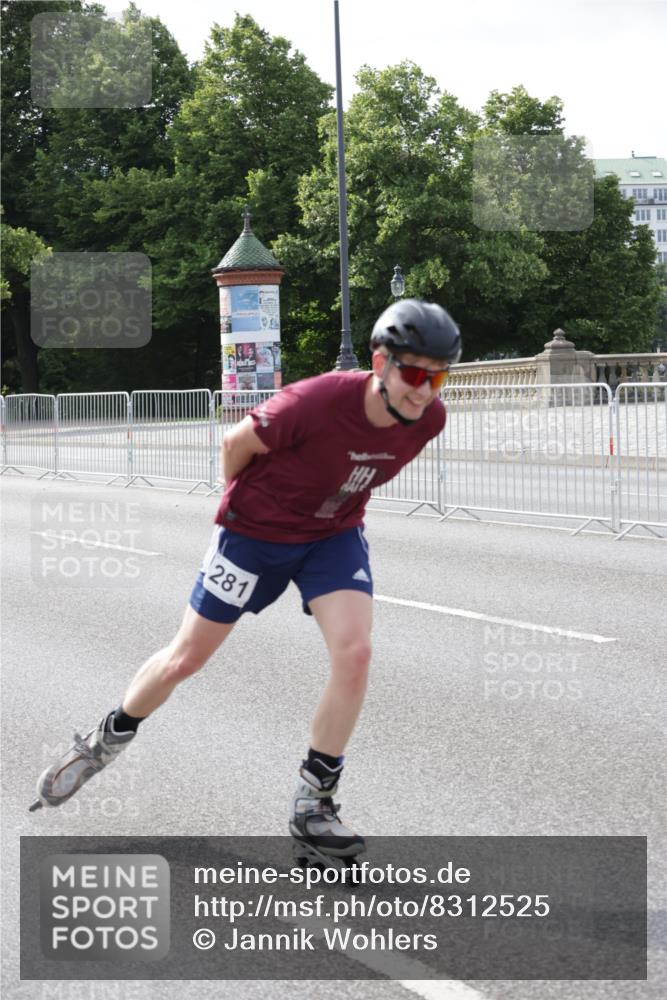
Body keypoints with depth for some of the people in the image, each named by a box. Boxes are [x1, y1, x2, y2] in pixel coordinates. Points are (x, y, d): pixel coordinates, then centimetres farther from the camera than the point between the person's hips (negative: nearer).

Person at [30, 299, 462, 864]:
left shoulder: (429, 419, -18)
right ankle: (108, 740, 37)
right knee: (187, 658, 8)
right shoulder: (316, 402, -35)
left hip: (334, 535, 3)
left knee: (354, 653, -17)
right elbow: (238, 443, -16)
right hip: (257, 531, -3)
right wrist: (243, 507, 0)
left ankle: (313, 807, -2)